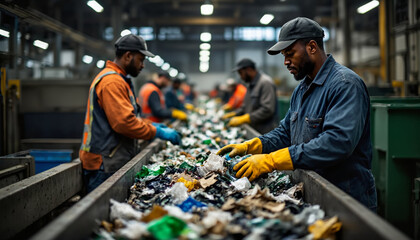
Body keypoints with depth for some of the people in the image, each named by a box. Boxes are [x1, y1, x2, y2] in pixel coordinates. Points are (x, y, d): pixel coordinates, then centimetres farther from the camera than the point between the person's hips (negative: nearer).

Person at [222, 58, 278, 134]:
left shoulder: (266, 83, -13)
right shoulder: (251, 84, 17)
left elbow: (267, 109, -22)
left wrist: (243, 119, -21)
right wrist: (233, 114, 8)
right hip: (252, 131, 8)